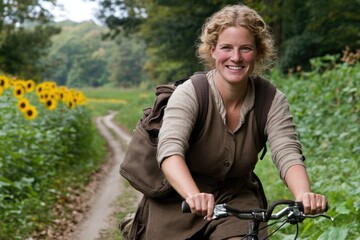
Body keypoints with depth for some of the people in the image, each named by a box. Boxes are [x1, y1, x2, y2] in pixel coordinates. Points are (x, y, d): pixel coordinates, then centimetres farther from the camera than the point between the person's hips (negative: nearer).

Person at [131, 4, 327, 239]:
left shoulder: (273, 102, -11)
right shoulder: (190, 94, -19)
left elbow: (287, 152, -23)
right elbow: (170, 150, -34)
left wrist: (304, 194, -45)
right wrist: (194, 197, -54)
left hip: (237, 201, 2)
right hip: (179, 201, -1)